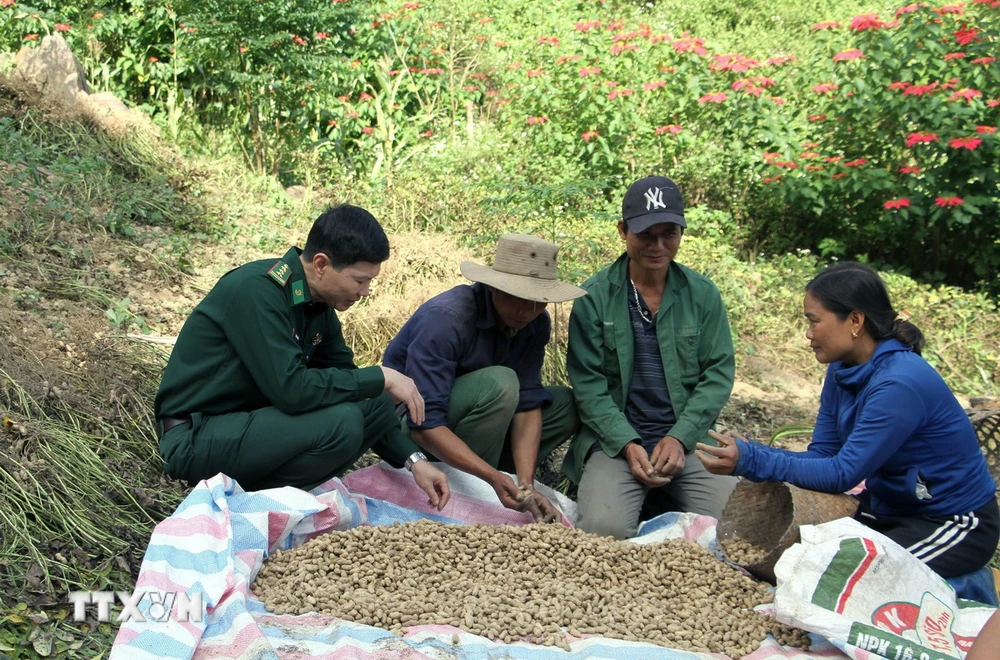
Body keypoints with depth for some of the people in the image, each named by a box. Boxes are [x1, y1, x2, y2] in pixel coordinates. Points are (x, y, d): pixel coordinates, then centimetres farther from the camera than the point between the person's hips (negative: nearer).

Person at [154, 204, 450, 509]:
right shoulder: (255, 290, -22)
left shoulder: (318, 304, 4)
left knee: (378, 406, -1)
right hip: (195, 436, -9)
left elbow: (346, 379, 10)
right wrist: (381, 378, -18)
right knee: (341, 421, -27)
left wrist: (413, 460, 3)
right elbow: (291, 389, -30)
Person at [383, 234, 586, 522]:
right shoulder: (445, 319, -30)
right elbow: (424, 425, -35)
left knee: (566, 404, -7)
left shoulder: (535, 323, -10)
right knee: (499, 383, -32)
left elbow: (528, 403, -15)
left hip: (469, 416, 7)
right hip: (408, 421, -7)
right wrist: (492, 477, -44)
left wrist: (526, 484, -28)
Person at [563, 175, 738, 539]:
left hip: (687, 441, 3)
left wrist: (679, 438, -9)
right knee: (604, 528, -27)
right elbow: (588, 384, -3)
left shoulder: (702, 294, 6)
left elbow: (719, 373, 4)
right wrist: (628, 444, -16)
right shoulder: (594, 297, 0)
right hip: (614, 441, -2)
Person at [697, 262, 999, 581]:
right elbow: (822, 455, -4)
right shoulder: (842, 373, -2)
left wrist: (750, 460, -33)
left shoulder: (900, 384, -30)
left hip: (955, 522, -8)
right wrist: (745, 452, -19)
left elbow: (843, 473, -29)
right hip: (891, 510, 8)